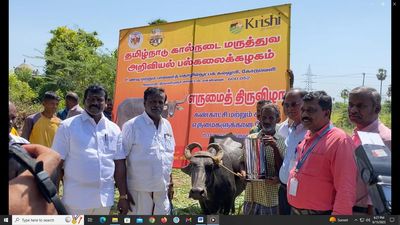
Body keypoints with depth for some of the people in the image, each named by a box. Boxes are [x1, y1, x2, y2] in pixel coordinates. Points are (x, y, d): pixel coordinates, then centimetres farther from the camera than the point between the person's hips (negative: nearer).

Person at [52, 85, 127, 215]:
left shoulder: (114, 129, 6)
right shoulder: (68, 126, -4)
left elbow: (118, 164, 9)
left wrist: (123, 195, 8)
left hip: (105, 197, 4)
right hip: (76, 198, -3)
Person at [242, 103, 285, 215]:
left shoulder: (283, 142, -2)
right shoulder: (250, 138, 3)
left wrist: (275, 147, -18)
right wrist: (244, 173, -12)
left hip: (273, 198, -1)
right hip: (252, 196, 1)